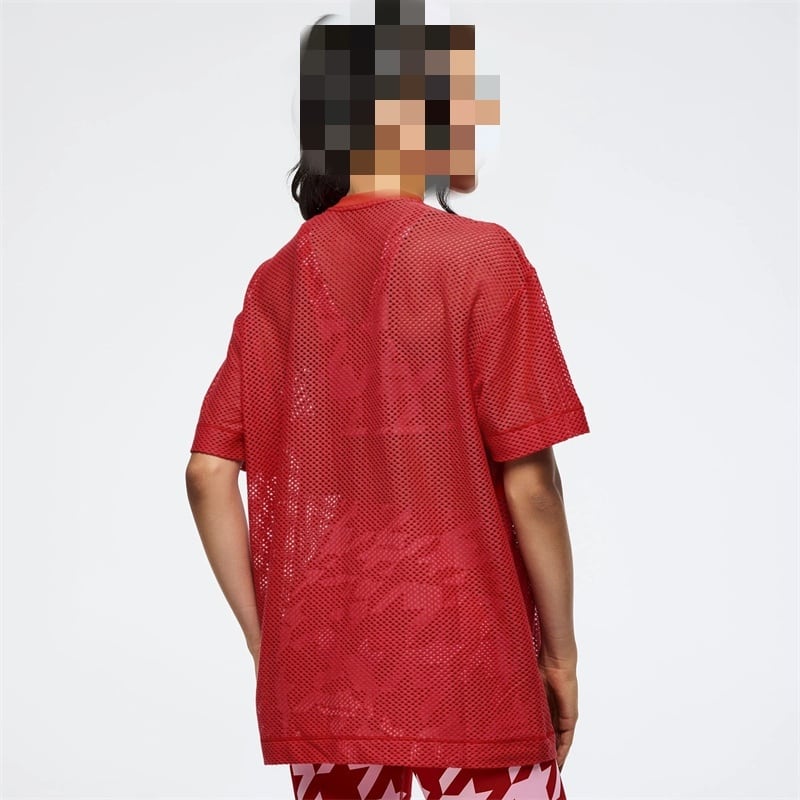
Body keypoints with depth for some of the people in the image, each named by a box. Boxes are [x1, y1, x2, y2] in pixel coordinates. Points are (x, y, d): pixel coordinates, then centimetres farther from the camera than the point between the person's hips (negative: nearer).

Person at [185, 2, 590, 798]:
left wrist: (266, 640, 8)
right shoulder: (479, 255, -8)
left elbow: (208, 474, 2)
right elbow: (527, 482, -10)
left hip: (315, 694, 5)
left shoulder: (275, 280, 6)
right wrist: (561, 651, 0)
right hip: (465, 681, -5)